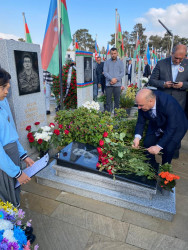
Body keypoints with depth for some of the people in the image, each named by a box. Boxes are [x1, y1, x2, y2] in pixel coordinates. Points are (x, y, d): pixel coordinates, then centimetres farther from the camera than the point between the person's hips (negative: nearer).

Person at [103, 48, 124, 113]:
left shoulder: (120, 62, 10)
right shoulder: (107, 62, 8)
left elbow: (122, 73, 3)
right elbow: (105, 72, -2)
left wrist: (116, 79, -12)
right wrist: (111, 79, -16)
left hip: (117, 84, 1)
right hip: (109, 84, -1)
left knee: (117, 100, 4)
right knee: (108, 100, 0)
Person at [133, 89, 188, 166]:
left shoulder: (169, 104, -39)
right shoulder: (143, 102, -24)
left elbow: (172, 128, -34)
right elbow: (141, 122, -13)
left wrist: (158, 146, -38)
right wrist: (137, 137, -30)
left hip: (176, 126, -4)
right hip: (156, 125, 5)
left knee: (168, 149, -18)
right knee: (147, 144, -5)